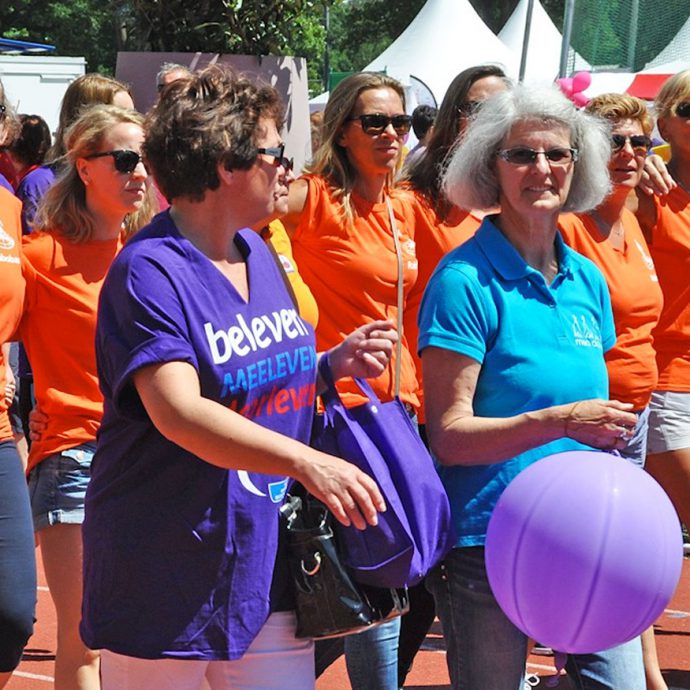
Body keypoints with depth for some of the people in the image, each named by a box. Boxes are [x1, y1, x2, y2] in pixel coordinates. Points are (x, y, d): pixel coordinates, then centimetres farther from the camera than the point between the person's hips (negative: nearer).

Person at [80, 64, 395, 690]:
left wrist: (335, 364, 2)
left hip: (271, 566, 7)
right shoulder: (150, 273, -16)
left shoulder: (258, 255, 10)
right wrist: (307, 462, -40)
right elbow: (179, 413, -29)